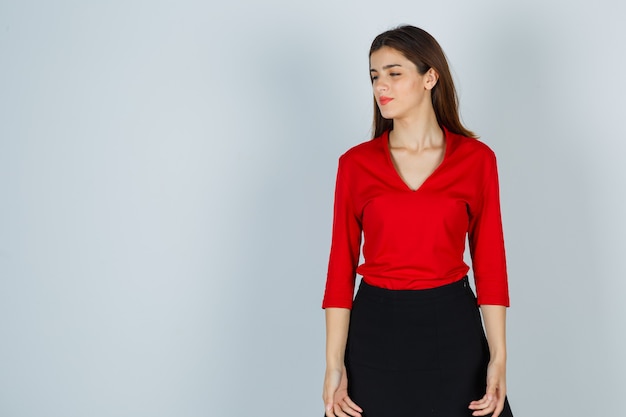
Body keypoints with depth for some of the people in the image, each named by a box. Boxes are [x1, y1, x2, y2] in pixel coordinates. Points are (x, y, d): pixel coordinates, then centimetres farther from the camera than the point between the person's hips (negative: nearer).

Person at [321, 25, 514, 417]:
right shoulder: (356, 163, 0)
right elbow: (341, 267, -1)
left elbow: (490, 264, -1)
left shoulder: (476, 158, -1)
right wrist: (334, 364, -6)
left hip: (452, 329, 0)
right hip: (375, 330, 1)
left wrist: (498, 357, -6)